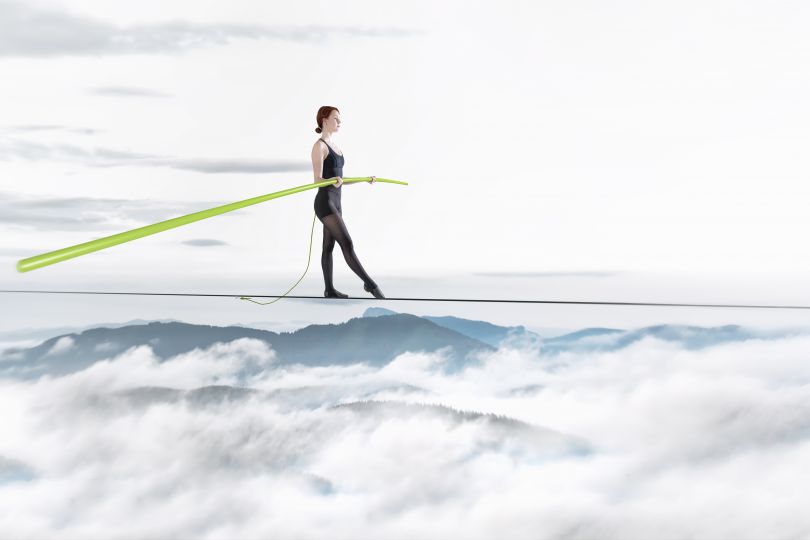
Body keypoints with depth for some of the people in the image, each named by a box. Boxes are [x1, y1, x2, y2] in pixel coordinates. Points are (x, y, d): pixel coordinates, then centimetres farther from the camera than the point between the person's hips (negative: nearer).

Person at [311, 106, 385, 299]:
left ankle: (329, 290, 14)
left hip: (335, 203, 9)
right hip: (325, 204, -9)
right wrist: (334, 182, -39)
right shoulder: (319, 146, -12)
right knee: (347, 244, -10)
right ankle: (369, 283, -9)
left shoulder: (333, 146, 16)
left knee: (329, 246, 11)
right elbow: (318, 180, -18)